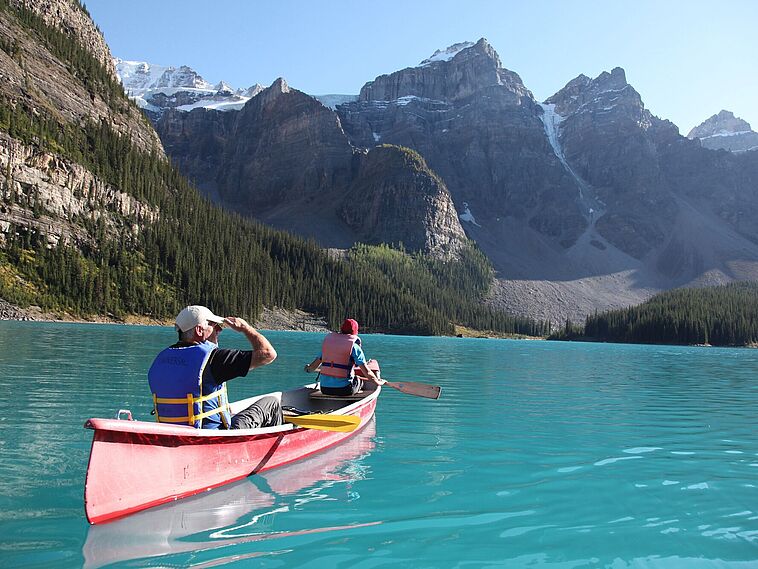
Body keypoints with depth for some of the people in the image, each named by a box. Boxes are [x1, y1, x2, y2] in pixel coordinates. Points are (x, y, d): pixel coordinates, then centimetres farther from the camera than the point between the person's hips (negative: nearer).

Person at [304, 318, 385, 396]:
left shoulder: (328, 340, 9)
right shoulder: (354, 347, -4)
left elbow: (314, 366, 16)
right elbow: (367, 372, -4)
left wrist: (308, 368, 39)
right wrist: (378, 382, 14)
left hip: (324, 389, 5)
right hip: (343, 389, -5)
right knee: (359, 381, 24)